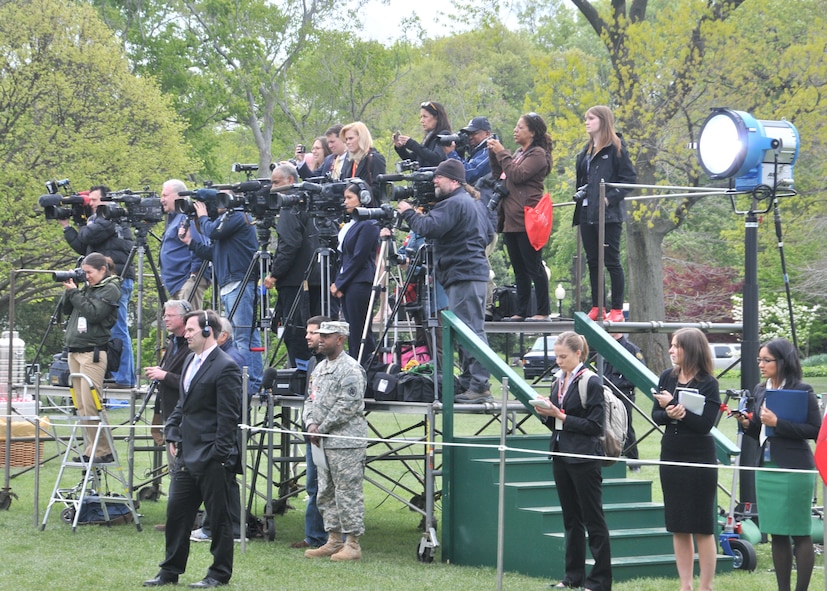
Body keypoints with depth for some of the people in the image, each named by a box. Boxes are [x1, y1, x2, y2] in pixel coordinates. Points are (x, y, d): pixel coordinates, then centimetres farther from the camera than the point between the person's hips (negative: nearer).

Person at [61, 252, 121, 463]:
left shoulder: (110, 289, -4)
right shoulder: (86, 287, 18)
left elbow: (94, 313, -15)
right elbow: (67, 310, 18)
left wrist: (74, 292, -11)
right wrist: (69, 290, 4)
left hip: (93, 352, -8)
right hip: (75, 351, 8)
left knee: (91, 404, -11)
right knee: (81, 406, 6)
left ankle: (104, 451, -5)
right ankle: (90, 450, 11)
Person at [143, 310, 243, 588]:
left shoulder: (225, 367, -14)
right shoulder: (191, 361, 14)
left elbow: (229, 416, -16)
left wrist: (220, 455, -17)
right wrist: (173, 435, 13)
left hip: (211, 457, -9)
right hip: (187, 454, 9)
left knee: (219, 516, 2)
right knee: (176, 511, 11)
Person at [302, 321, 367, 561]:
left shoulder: (351, 369, -12)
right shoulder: (320, 368, 17)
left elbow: (347, 406, -18)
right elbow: (311, 399, 20)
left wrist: (322, 428, -13)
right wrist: (311, 423, 1)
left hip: (345, 442, -10)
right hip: (323, 442, 10)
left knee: (347, 493, -6)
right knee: (326, 493, 13)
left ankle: (352, 544, -2)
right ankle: (334, 540, 21)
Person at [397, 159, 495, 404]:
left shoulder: (453, 203, -12)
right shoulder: (474, 203, 21)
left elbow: (429, 228, -22)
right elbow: (488, 234, 28)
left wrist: (408, 212, -7)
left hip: (463, 275, -11)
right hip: (475, 271, 11)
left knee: (470, 331, -12)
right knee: (469, 331, 12)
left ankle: (479, 386, -15)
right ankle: (469, 383, 15)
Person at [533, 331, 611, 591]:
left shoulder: (591, 383, -10)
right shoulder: (559, 382, 12)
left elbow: (595, 426, -14)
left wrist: (561, 416, -16)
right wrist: (546, 414, -3)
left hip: (584, 459, -8)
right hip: (561, 456, 8)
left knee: (593, 519, -2)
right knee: (571, 519, 13)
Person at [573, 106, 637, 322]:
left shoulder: (616, 148, -7)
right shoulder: (587, 150, 16)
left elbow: (630, 179, -11)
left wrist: (610, 198, -19)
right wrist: (579, 192, 8)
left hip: (608, 214, -8)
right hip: (587, 213, 8)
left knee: (611, 261, -3)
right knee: (592, 261, 10)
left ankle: (617, 310, 1)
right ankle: (596, 307, 16)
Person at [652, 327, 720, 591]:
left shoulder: (708, 383, -10)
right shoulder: (667, 377, 5)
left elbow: (705, 423, -17)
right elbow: (655, 415, 4)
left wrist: (673, 406, -18)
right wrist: (668, 414, -18)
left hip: (700, 460, -6)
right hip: (671, 458, 6)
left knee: (702, 528, 0)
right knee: (678, 528, 9)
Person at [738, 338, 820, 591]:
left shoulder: (802, 391, -9)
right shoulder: (760, 390, 11)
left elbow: (815, 429, -15)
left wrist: (778, 423, -20)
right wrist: (747, 423, -2)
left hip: (794, 470, -7)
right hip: (766, 468, 7)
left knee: (800, 533, -2)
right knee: (777, 534, 10)